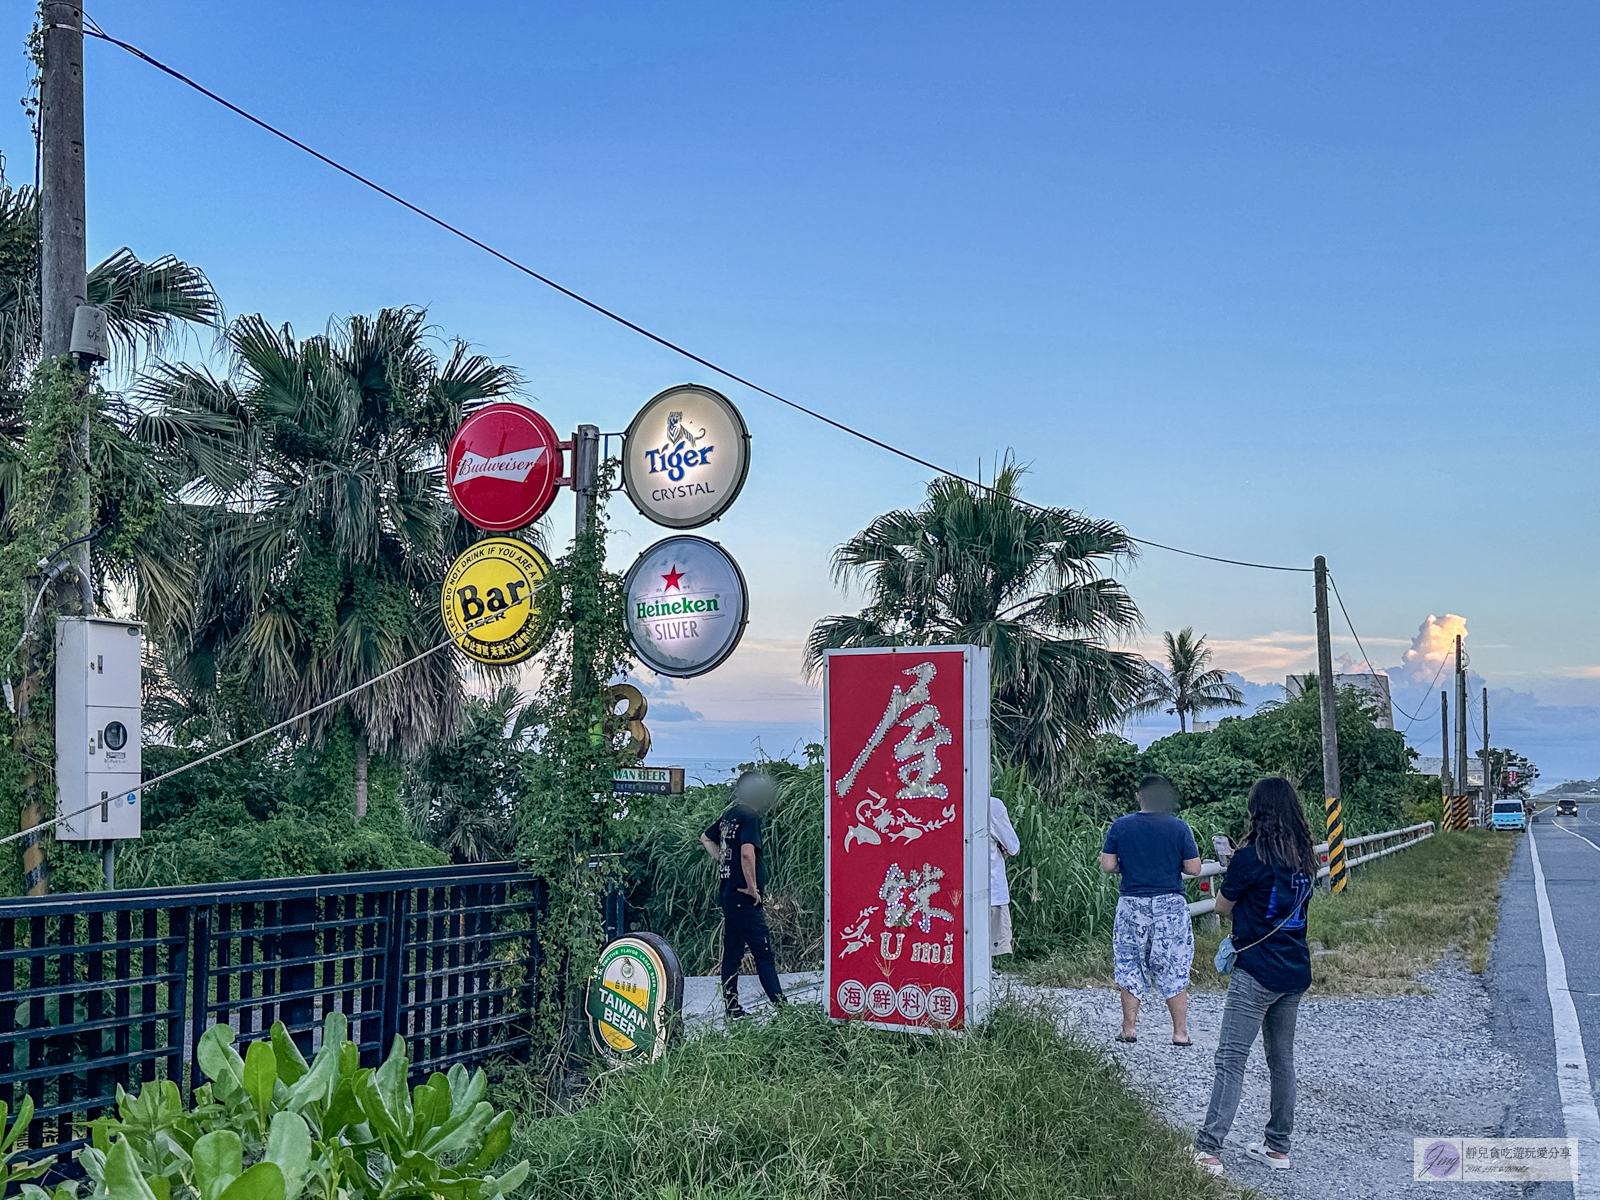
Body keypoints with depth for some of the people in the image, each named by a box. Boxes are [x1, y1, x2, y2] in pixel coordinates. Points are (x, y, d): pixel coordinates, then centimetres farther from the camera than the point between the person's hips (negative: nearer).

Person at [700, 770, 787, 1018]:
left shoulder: (729, 814, 12)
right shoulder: (749, 817, -15)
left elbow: (706, 838, 28)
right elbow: (747, 852, -28)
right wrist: (752, 887, -19)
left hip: (726, 892, 9)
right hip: (743, 896, -9)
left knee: (732, 951, 11)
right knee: (763, 951, -7)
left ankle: (731, 1006, 14)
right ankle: (780, 1004, -7)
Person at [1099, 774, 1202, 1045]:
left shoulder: (1120, 826, -3)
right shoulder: (1179, 828, -5)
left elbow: (1107, 865, -4)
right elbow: (1194, 868, -5)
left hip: (1132, 903, 1)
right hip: (1170, 904, 0)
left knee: (1129, 965, 11)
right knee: (1174, 970, 7)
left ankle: (1129, 1028, 12)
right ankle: (1180, 1032, 10)